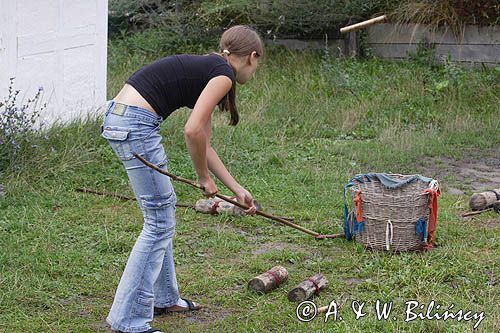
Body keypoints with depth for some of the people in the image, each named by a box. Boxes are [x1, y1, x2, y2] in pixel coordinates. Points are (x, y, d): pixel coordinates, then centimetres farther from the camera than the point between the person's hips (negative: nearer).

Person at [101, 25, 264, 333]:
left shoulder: (206, 69, 23)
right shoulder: (224, 73, -5)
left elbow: (203, 143, 26)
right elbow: (193, 131, -17)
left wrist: (237, 189, 28)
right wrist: (205, 178, -1)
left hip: (118, 118, 10)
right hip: (135, 125, -10)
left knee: (163, 208, 21)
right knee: (160, 222, -2)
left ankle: (163, 298, 32)